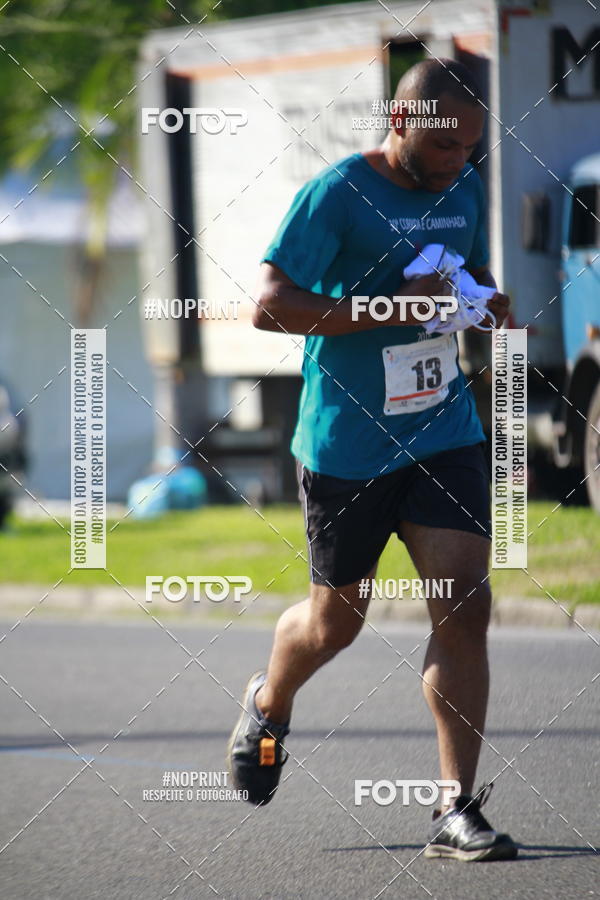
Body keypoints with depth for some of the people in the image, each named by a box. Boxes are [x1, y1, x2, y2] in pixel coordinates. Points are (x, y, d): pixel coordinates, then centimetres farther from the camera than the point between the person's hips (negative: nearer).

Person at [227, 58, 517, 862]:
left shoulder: (464, 190, 7)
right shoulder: (336, 195, -14)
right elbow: (270, 305, -18)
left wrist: (486, 301, 1)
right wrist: (387, 311, -26)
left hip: (445, 434, 5)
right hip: (347, 443, -5)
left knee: (465, 606, -9)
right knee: (336, 621, 9)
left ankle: (458, 813, -7)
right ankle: (269, 705, 45)